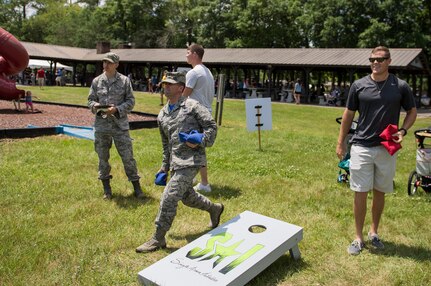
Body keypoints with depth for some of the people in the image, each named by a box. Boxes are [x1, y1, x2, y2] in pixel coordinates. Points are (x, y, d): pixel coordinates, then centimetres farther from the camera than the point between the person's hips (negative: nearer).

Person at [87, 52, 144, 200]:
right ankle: (106, 188, 25)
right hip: (101, 125, 3)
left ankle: (136, 187, 14)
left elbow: (130, 101, -1)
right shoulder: (97, 81, 6)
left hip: (120, 124, -2)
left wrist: (117, 109, -15)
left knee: (128, 156, 1)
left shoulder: (124, 80, 0)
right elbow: (90, 99, 11)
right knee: (103, 157, 10)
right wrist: (95, 106, -12)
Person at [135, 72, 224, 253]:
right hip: (176, 162, 8)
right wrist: (165, 166, 25)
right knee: (187, 196, 21)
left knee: (169, 197, -11)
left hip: (191, 160, -8)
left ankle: (158, 239, 2)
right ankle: (214, 209, 47)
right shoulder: (162, 115, 15)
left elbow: (211, 126, -6)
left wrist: (200, 142, -22)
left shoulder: (192, 106, -6)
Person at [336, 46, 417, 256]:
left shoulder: (401, 87, -1)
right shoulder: (359, 85, -1)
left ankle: (374, 232, 31)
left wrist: (403, 131, -8)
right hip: (361, 147, -1)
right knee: (360, 193, 1)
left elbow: (412, 111, 11)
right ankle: (358, 238, 14)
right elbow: (348, 114, 6)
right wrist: (340, 143, 5)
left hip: (387, 148, 1)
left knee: (379, 192, 13)